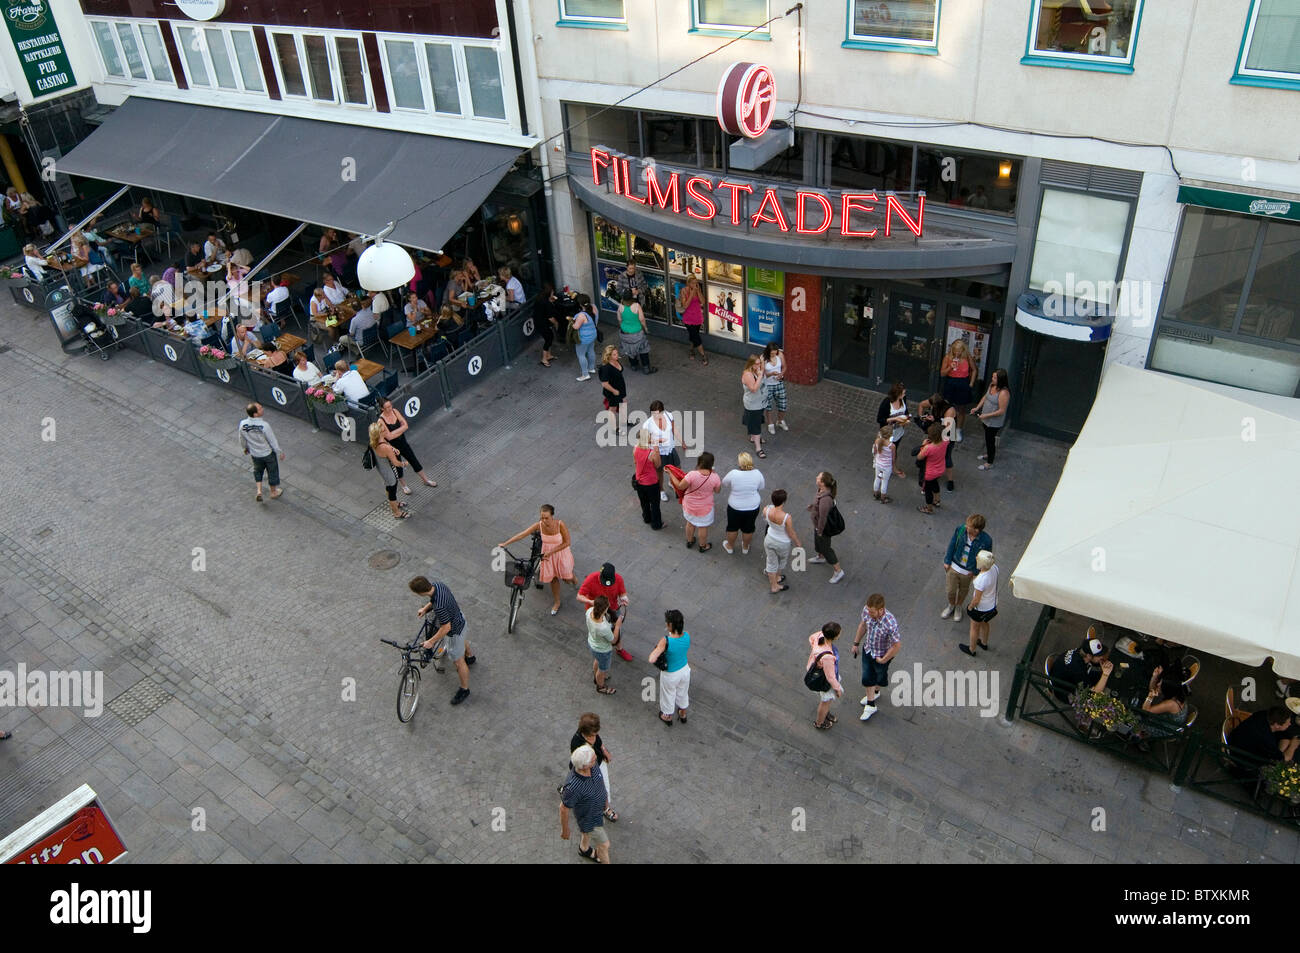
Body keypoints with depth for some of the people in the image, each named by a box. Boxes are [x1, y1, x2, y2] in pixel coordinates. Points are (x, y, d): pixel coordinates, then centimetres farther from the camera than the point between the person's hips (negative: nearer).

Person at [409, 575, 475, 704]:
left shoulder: (439, 607, -44)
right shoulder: (438, 585, -19)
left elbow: (446, 628, -32)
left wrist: (431, 641, -23)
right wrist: (425, 608, -2)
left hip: (454, 630, -8)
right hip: (460, 619, 9)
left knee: (458, 661, 12)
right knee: (463, 640, 38)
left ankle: (464, 689, 32)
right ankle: (470, 657, 69)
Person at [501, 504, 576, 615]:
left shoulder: (560, 524, -30)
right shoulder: (539, 525, -22)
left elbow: (567, 542, -23)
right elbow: (522, 534, -17)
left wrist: (551, 552, -26)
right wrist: (505, 543, -18)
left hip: (561, 553, -2)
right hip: (547, 554, 2)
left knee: (567, 578, 14)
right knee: (553, 578, 14)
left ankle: (572, 578, 54)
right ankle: (557, 602, 37)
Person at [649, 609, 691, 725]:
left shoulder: (665, 641, -36)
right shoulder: (687, 636, -21)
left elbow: (651, 660, -38)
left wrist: (656, 648, -19)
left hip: (670, 675, -4)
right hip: (685, 670, 4)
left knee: (668, 696, 26)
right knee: (683, 693, 32)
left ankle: (668, 718, 53)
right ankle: (683, 715, 58)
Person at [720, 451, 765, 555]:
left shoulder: (733, 474, -26)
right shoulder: (757, 474, -18)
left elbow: (724, 483, -6)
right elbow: (762, 487, -1)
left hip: (735, 507, -2)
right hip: (753, 507, 2)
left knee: (732, 527, 23)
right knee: (748, 528, 24)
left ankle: (730, 547, 44)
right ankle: (745, 548, 46)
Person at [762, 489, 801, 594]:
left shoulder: (766, 510, -25)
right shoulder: (787, 517, -37)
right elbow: (791, 534, -21)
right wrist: (798, 544, -3)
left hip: (769, 540, 3)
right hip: (783, 544, -3)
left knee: (772, 562, 24)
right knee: (782, 560, 30)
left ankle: (773, 586, 43)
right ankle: (776, 577, 55)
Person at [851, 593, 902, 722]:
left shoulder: (890, 624, -42)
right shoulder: (866, 610, -25)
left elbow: (897, 645, -28)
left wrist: (883, 660, -15)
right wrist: (856, 643, 8)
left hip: (882, 654, -4)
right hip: (867, 649, 4)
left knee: (880, 675, 26)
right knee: (867, 677, 16)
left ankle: (876, 691, 58)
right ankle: (870, 705, 40)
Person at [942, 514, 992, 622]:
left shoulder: (986, 541, -29)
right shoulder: (960, 529, -22)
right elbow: (952, 545, -5)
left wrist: (976, 572, -6)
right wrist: (947, 561, 1)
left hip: (967, 572, -1)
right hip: (954, 567, 1)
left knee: (963, 591, 24)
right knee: (951, 591, 15)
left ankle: (958, 607, 54)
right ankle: (951, 606, 48)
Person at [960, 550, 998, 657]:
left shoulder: (981, 580, -41)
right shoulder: (994, 567, -22)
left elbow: (976, 600, -26)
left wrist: (970, 607, -9)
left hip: (981, 608, -7)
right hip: (993, 604, 7)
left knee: (974, 628, 22)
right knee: (984, 624, 35)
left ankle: (971, 650, 47)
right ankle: (984, 643, 61)